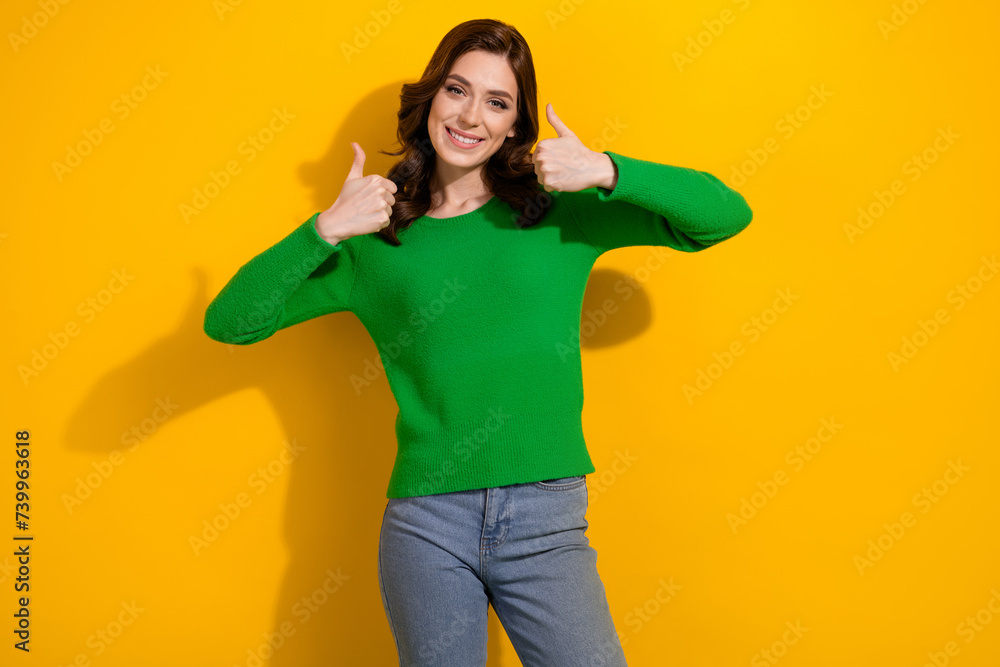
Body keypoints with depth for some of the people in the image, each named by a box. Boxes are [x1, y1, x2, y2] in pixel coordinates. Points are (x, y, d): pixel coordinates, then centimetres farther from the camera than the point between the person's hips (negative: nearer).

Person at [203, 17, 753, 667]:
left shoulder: (561, 213, 5)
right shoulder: (373, 245, 6)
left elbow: (727, 215, 2)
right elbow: (228, 321, 2)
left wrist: (607, 171, -11)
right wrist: (327, 229, -10)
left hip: (547, 522, 0)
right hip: (426, 525, 1)